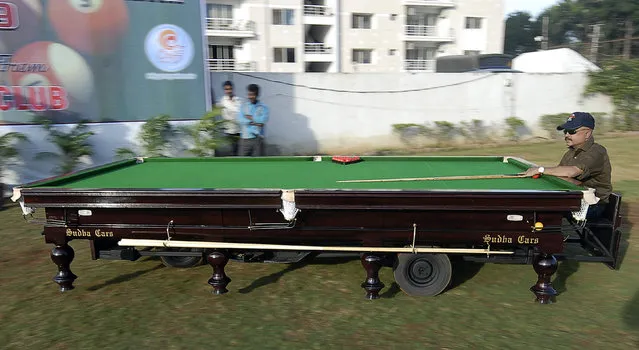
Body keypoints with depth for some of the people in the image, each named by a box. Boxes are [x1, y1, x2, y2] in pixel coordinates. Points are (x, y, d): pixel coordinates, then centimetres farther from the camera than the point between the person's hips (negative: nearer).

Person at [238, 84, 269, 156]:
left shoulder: (263, 107, 2)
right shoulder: (244, 105, 7)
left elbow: (263, 120, -13)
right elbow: (240, 119, -7)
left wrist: (250, 117, -8)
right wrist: (255, 122, -12)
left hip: (258, 138, -1)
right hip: (245, 138, 1)